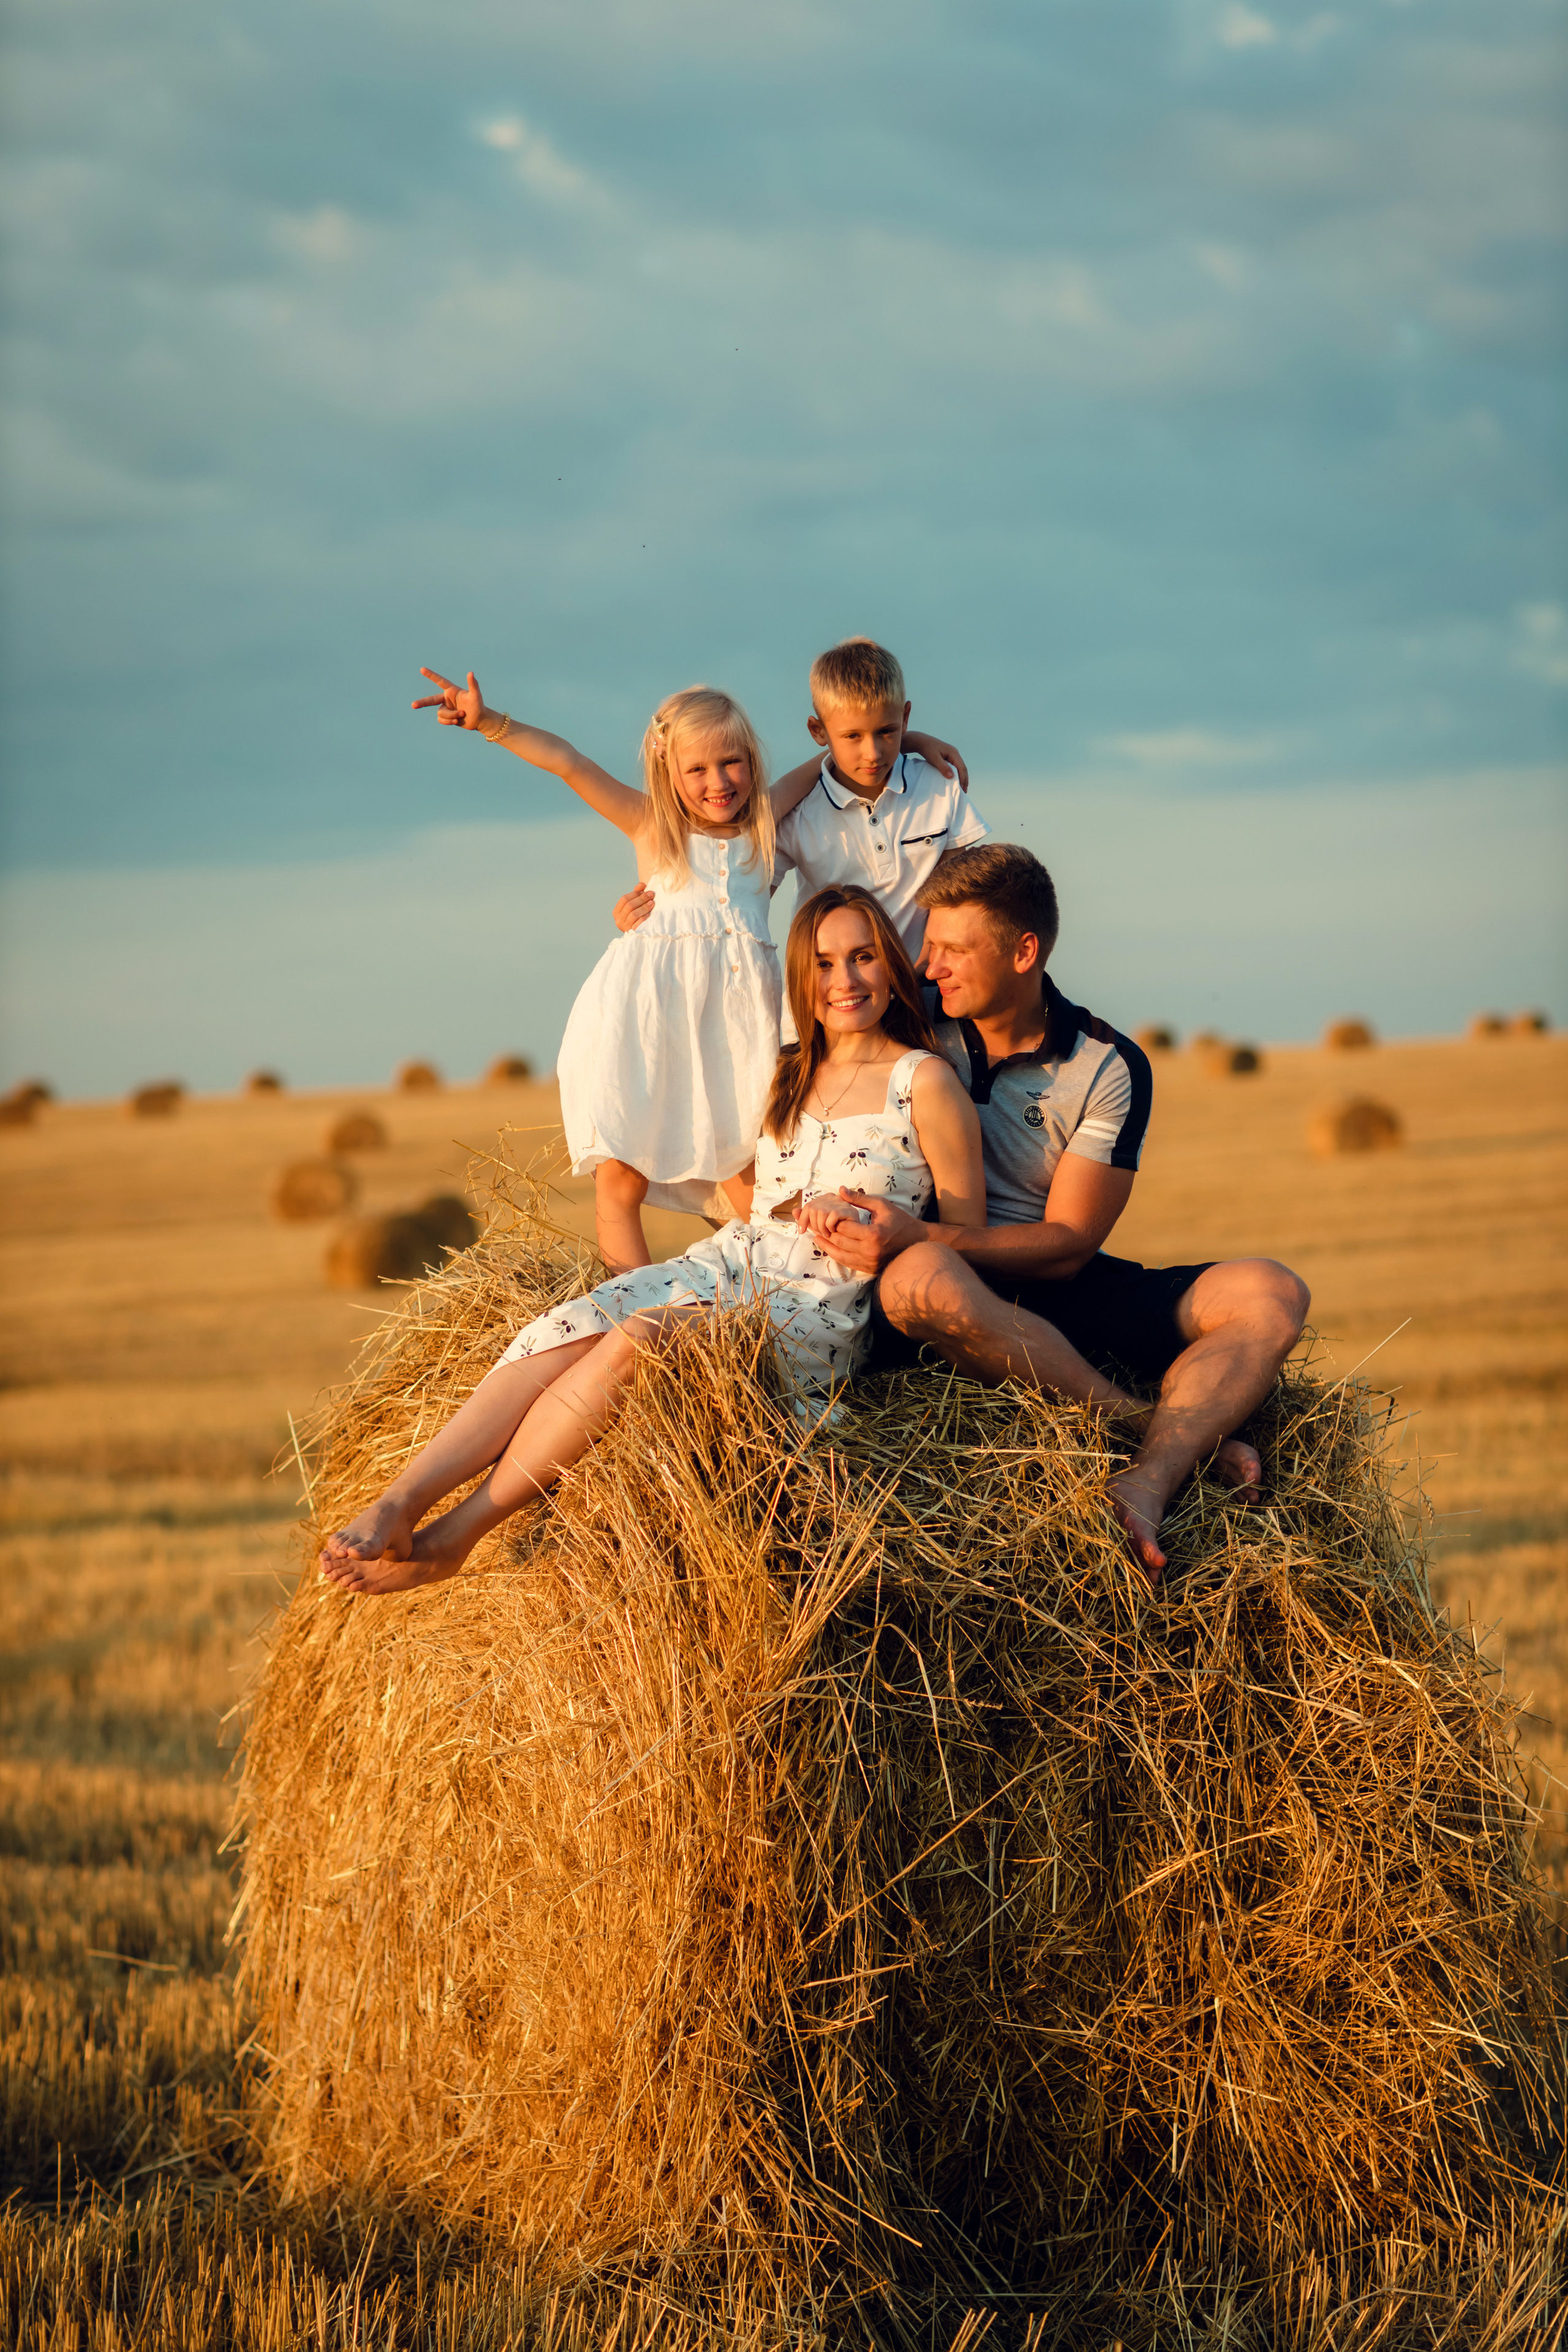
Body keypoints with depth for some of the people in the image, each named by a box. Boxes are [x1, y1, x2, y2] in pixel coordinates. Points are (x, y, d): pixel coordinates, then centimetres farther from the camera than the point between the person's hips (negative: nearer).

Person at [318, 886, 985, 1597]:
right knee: (569, 1328, -25)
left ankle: (451, 1538, -31)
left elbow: (967, 1233, 1)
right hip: (726, 1265, 6)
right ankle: (397, 1505, -36)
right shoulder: (784, 1072, 18)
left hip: (818, 1311, -6)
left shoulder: (924, 1082, -1)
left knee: (634, 1346, -33)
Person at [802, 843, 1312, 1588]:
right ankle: (1182, 1434, -32)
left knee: (1271, 1293, -20)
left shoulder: (1109, 1068, -1)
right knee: (920, 1281, -40)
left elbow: (1068, 1242, -7)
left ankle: (1145, 1486, -46)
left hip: (1063, 1299, 1)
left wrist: (919, 1237, -21)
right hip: (959, 1303, -1)